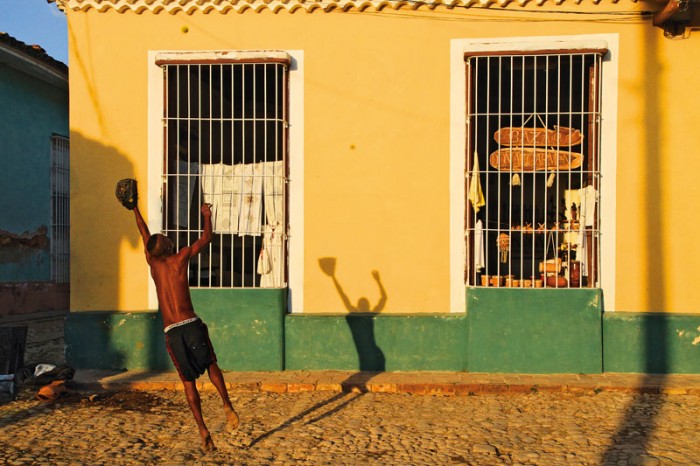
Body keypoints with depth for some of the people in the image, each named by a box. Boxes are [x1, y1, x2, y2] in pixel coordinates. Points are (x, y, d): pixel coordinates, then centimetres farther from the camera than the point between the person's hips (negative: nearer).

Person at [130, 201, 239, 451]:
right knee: (210, 364, 18)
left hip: (171, 333, 2)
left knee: (188, 381, 8)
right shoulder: (179, 258, 2)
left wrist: (135, 209, 39)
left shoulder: (153, 263, 10)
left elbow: (145, 234, 25)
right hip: (192, 325, -2)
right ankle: (227, 405, -2)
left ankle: (203, 430, 0)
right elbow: (206, 238, 13)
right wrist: (207, 215, 28)